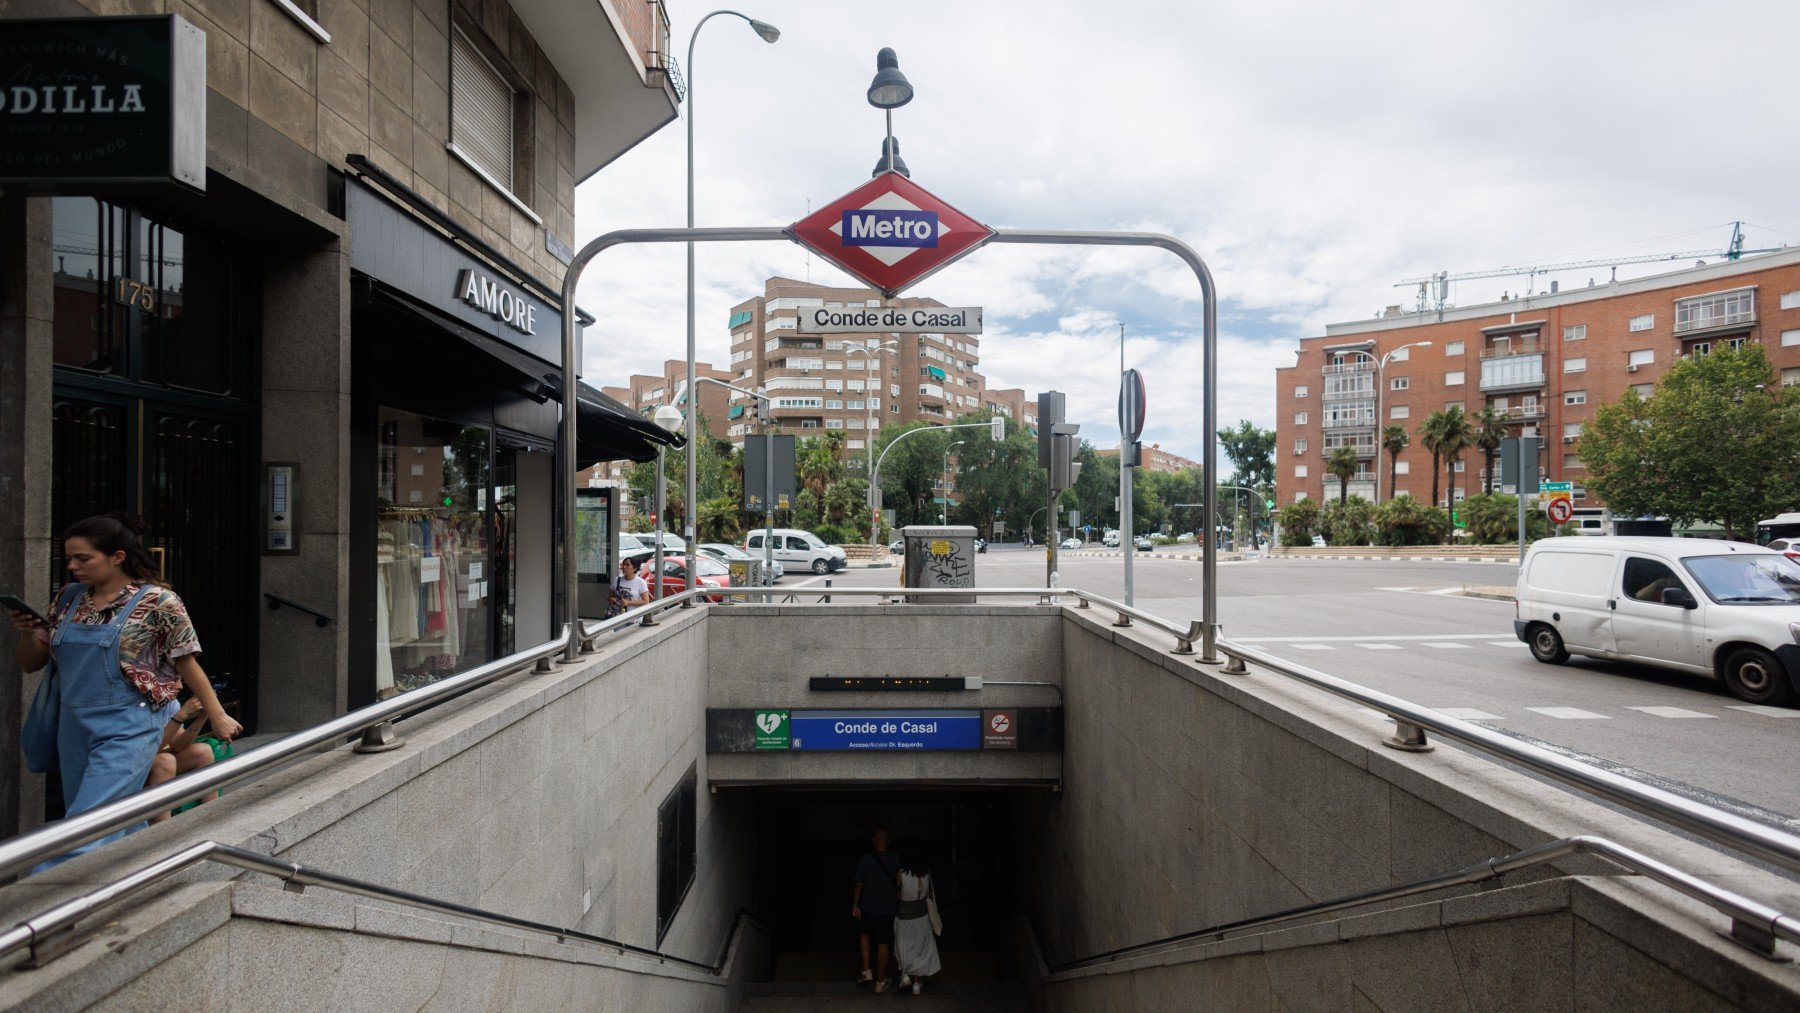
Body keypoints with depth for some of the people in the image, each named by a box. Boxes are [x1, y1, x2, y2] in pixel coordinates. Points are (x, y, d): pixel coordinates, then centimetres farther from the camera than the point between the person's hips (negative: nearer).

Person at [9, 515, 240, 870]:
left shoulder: (157, 601, -9)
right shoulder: (69, 597, 8)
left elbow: (187, 663, -3)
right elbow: (31, 663, 16)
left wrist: (217, 716, 1)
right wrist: (28, 633, -6)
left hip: (128, 730, -6)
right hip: (74, 726, 6)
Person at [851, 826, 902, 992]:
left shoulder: (865, 858, -15)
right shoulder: (895, 858, -13)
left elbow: (859, 884, -8)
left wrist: (855, 905, 4)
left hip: (868, 908, 0)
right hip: (888, 909, 0)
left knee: (864, 934, 28)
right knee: (883, 944, 14)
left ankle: (866, 970, 23)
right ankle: (880, 981, 25)